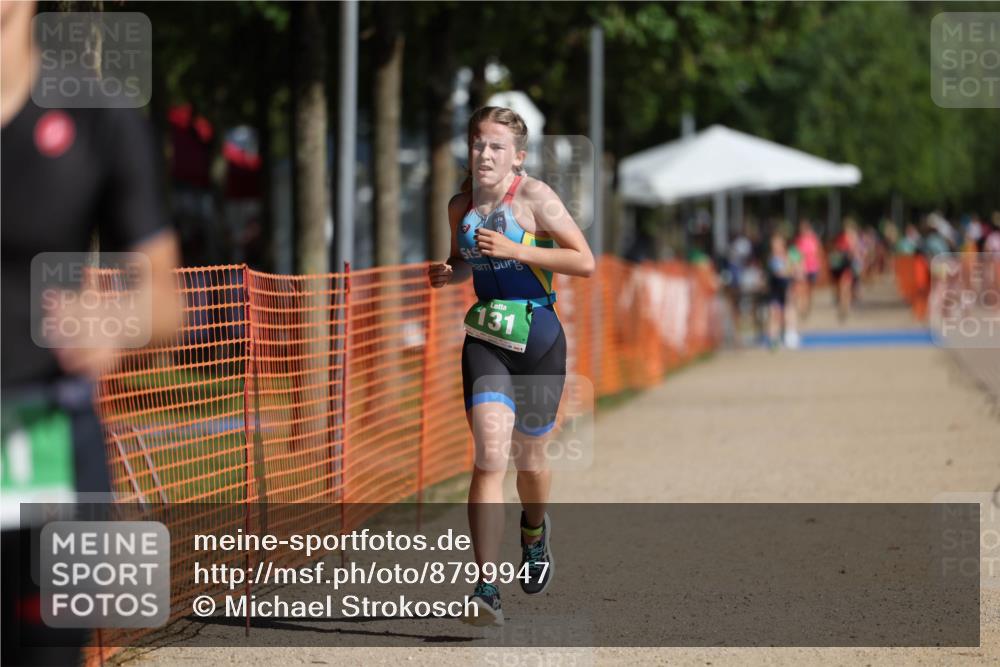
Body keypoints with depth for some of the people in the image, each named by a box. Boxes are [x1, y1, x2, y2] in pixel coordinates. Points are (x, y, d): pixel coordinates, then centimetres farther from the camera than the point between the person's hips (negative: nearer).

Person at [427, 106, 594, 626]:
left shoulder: (534, 197, -10)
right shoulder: (461, 206, 6)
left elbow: (584, 261, -16)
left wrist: (514, 250, -22)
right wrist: (448, 273, 1)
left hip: (538, 339, -2)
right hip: (485, 338, 2)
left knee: (528, 458, 13)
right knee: (489, 456, -15)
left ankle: (534, 529, 50)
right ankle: (486, 591, -20)